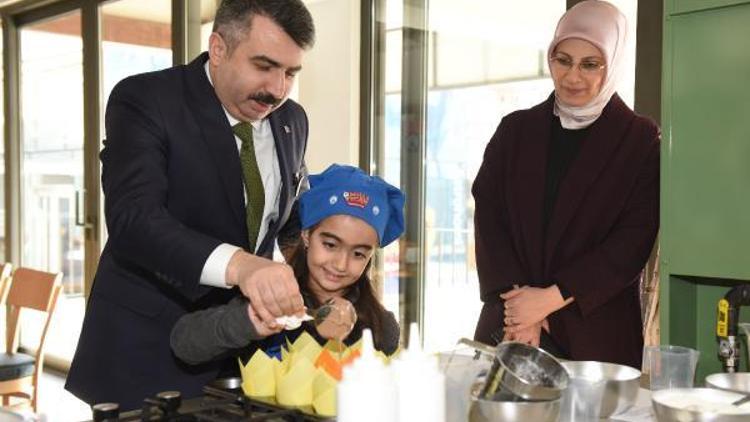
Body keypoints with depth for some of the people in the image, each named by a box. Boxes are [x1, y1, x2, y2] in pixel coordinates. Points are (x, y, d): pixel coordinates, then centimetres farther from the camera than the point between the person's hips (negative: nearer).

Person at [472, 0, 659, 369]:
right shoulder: (515, 130, 8)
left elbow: (634, 240, -7)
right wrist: (521, 306, -12)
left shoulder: (641, 141, 0)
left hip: (596, 332, -2)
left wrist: (552, 297, -14)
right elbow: (487, 218, 0)